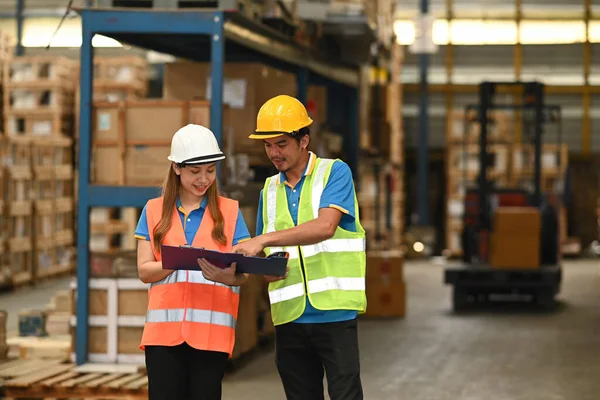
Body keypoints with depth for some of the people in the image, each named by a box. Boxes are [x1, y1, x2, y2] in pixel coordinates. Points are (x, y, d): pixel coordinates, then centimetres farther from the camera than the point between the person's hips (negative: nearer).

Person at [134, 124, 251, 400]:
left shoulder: (229, 212, 8)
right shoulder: (155, 211, 10)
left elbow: (242, 274, 3)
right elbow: (144, 271, 5)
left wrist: (228, 277, -21)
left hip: (211, 330, -1)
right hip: (164, 328, 1)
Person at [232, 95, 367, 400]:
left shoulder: (334, 173, -2)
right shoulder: (270, 189, 15)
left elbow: (325, 226, -19)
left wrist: (264, 239, -25)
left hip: (334, 311, -5)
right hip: (289, 316, 5)